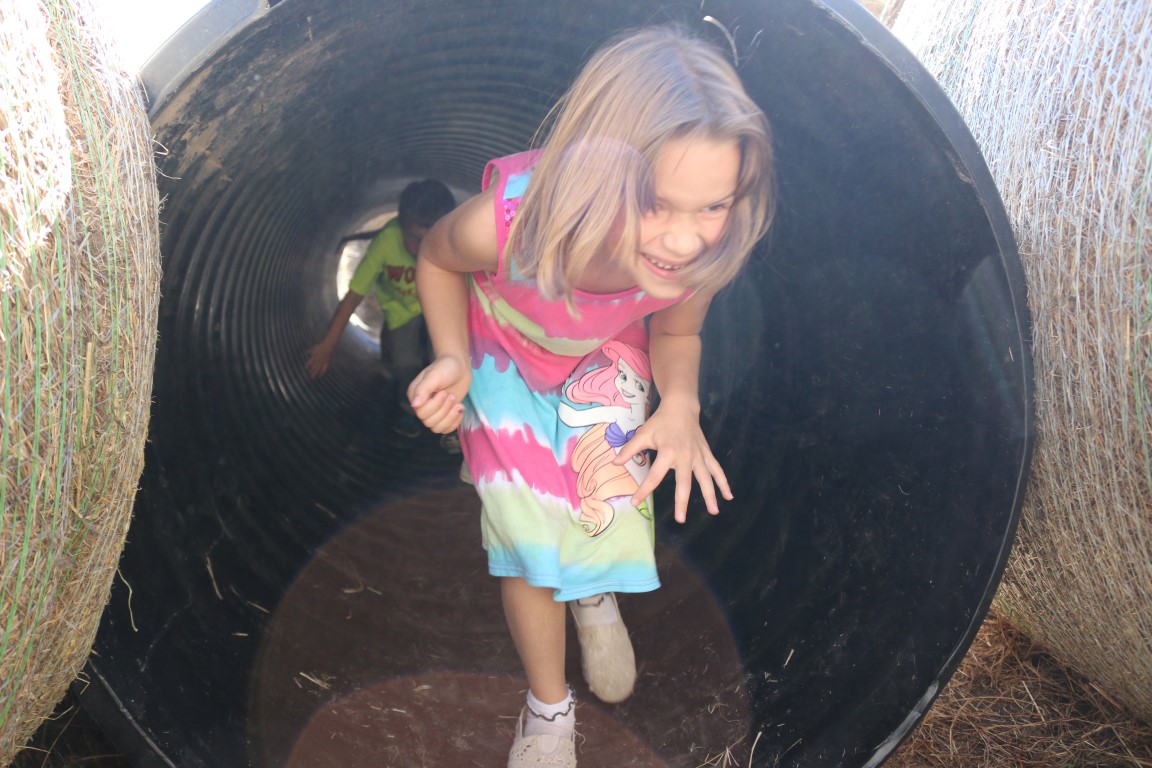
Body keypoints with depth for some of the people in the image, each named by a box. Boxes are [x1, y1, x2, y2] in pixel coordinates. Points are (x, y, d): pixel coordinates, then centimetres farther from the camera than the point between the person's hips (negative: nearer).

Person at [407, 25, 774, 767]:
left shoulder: (704, 253, -34)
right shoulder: (504, 220, -41)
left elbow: (676, 334, -9)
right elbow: (438, 259, -15)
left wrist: (680, 403, -29)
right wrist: (452, 358, -29)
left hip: (605, 360, 2)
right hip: (504, 359, -1)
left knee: (611, 509, -5)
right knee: (530, 537, -2)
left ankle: (596, 592, 37)